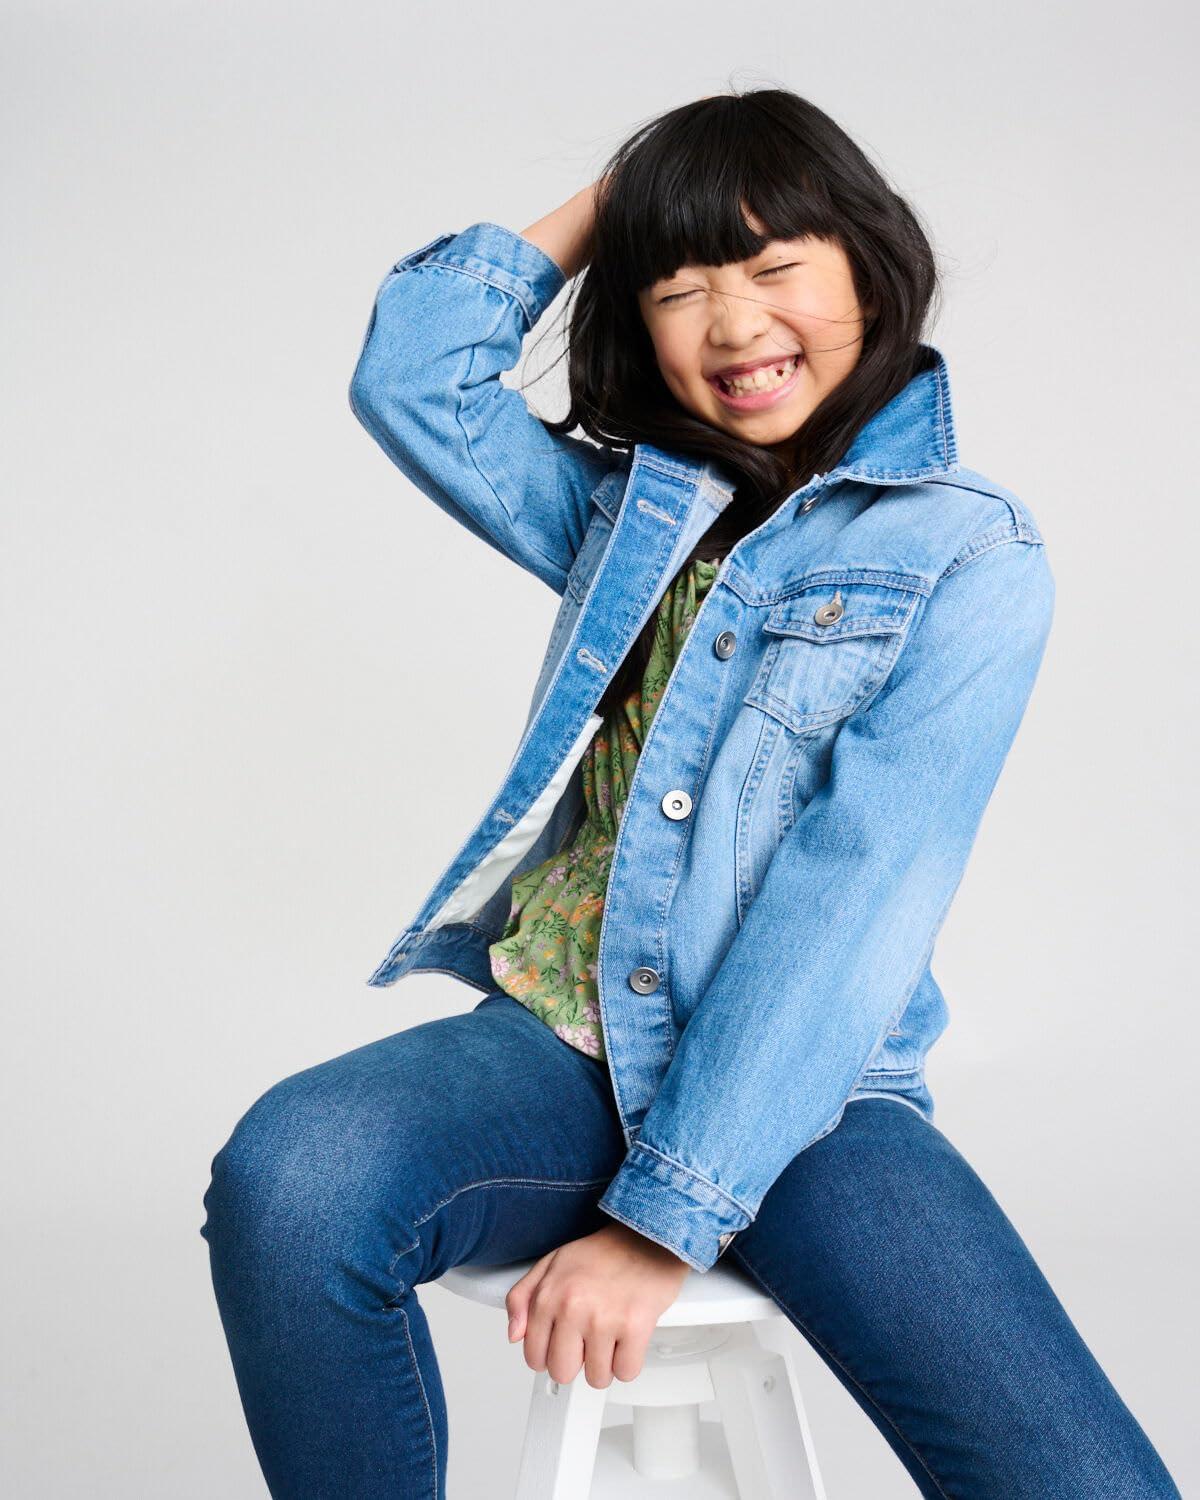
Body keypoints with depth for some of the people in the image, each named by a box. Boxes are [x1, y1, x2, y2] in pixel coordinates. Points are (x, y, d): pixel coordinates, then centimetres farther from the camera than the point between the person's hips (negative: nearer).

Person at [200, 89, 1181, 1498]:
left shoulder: (969, 557, -2)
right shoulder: (630, 501, 16)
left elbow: (852, 903, -12)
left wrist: (662, 1218, -17)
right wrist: (604, 197, 12)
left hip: (801, 1086, -3)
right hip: (562, 1034, 3)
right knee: (287, 1178, -30)